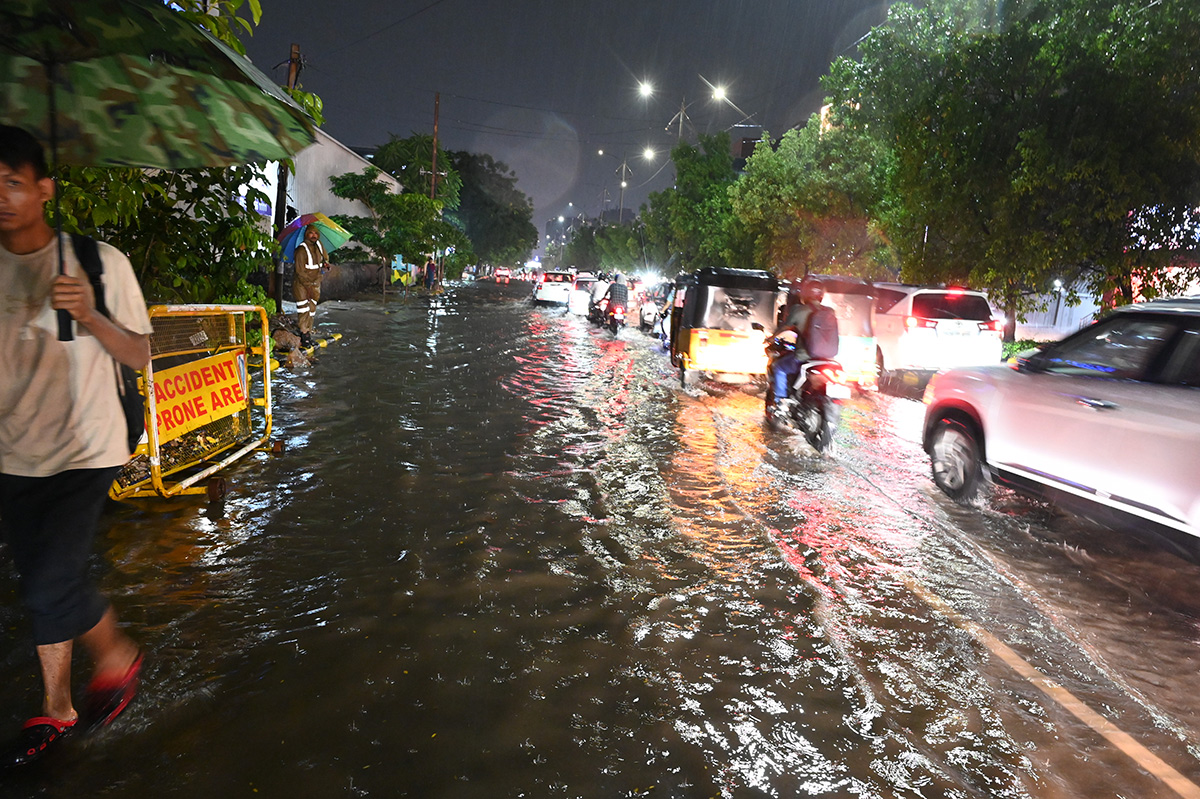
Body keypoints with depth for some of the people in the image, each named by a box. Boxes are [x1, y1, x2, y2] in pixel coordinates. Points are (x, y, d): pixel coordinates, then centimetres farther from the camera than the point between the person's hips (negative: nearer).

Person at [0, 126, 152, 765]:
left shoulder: (98, 262, -8)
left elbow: (140, 356, -7)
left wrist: (89, 316, -22)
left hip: (85, 453, -4)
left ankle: (117, 654, 18)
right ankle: (56, 711, 29)